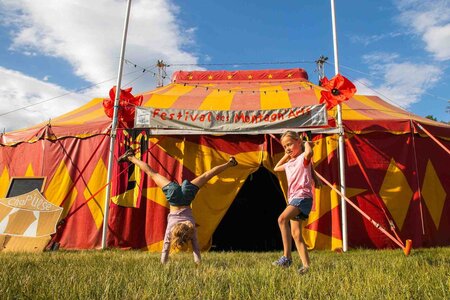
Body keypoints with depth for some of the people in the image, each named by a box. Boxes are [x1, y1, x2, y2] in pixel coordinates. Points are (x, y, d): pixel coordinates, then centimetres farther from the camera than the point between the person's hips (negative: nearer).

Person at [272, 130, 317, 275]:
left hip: (303, 196, -9)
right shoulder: (289, 164, 21)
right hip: (293, 198, 9)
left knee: (282, 219, -30)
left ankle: (287, 256, -28)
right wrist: (286, 155, 29)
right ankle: (306, 265, 7)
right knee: (296, 234, 4)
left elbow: (309, 152, -29)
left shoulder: (303, 158, -3)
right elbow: (276, 168, 39)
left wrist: (306, 143, -7)